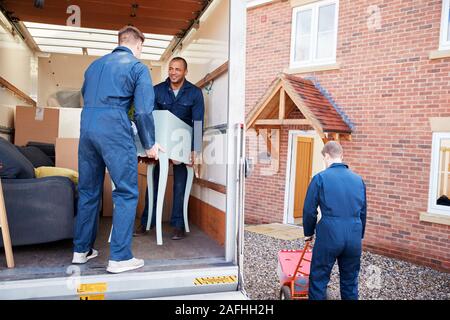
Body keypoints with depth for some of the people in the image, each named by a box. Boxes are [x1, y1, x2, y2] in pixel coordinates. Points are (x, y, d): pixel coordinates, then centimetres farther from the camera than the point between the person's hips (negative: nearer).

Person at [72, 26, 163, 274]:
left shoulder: (95, 64, 22)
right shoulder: (138, 67, 3)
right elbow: (143, 111, -5)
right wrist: (150, 144, 3)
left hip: (86, 126, 7)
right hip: (114, 129, -6)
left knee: (88, 191, 15)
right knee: (126, 193, 0)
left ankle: (81, 250, 25)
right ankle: (119, 257, 0)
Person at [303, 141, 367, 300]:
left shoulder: (320, 178, -5)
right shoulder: (358, 179, 9)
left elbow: (309, 210, -2)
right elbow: (363, 211, 16)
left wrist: (308, 232, 14)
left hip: (329, 235, -4)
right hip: (354, 237, 5)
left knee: (318, 279, 9)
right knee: (350, 281, 17)